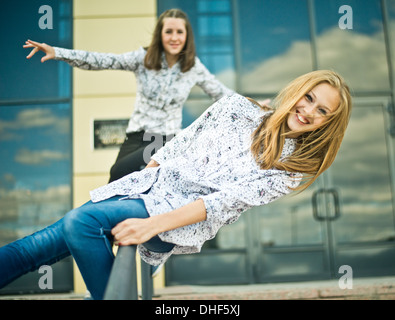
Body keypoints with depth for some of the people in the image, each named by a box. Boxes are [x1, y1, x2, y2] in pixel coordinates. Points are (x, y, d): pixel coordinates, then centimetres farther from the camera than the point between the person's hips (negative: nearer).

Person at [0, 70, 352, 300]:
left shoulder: (293, 165, -2)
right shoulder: (238, 106, 8)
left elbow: (229, 200, -15)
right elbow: (182, 142, 13)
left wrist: (153, 224, -23)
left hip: (185, 220, -4)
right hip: (147, 184, 4)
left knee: (81, 221, -26)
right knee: (43, 244, -4)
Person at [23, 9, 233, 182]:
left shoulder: (194, 67, 2)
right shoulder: (143, 58, -1)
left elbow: (223, 94, 11)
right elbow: (102, 61, -9)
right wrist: (56, 52, -19)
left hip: (169, 141, -1)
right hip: (137, 136, 1)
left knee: (120, 171, -29)